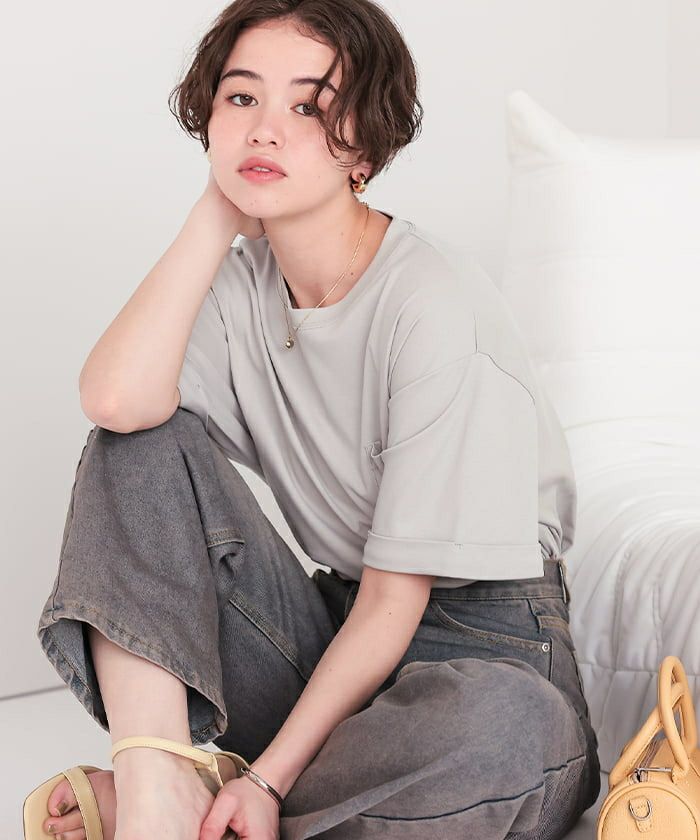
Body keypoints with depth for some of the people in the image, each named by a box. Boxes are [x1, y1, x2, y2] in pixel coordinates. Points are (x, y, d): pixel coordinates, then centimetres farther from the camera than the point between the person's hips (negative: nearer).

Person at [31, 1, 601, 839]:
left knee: (515, 730, -41)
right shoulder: (242, 285, 1)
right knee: (143, 442, -11)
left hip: (472, 640, -5)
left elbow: (395, 600, -17)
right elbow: (116, 400, -21)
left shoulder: (437, 309, -18)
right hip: (331, 628, 5)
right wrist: (217, 214, -12)